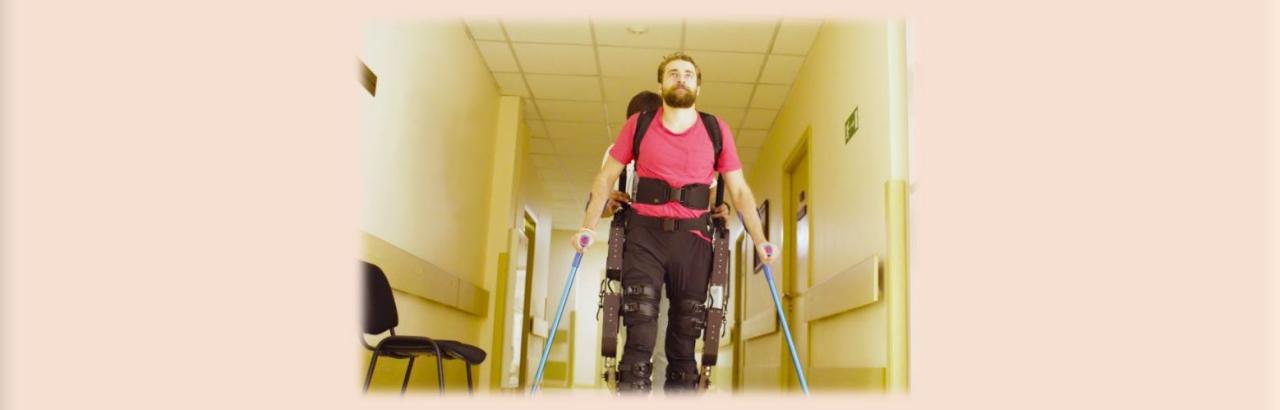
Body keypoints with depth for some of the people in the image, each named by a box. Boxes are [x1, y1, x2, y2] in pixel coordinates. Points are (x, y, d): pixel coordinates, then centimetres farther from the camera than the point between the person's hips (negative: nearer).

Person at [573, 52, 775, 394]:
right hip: (645, 234, -1)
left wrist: (759, 240, -2)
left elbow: (739, 190, 9)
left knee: (685, 337, 5)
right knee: (639, 335, -9)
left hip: (693, 238, 1)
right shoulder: (638, 125, 6)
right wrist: (589, 226, -5)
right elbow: (606, 177, 8)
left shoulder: (717, 131, 7)